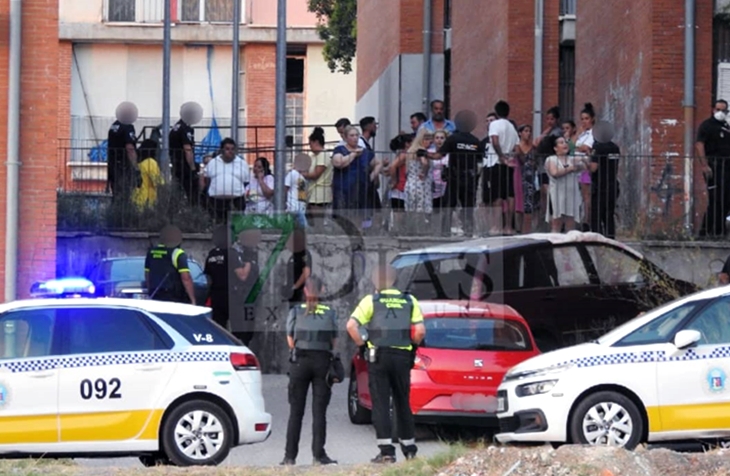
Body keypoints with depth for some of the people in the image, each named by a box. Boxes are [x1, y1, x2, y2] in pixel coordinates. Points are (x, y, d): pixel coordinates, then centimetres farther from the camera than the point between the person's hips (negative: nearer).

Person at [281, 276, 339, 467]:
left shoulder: (296, 312, 3)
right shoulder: (330, 313, 5)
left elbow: (291, 341, 4)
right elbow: (334, 343, 5)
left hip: (300, 362, 0)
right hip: (323, 362, 0)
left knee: (296, 411, 4)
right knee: (319, 411, 1)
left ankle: (290, 456, 2)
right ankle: (318, 455, -4)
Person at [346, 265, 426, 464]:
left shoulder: (371, 300, 0)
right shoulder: (409, 301, 7)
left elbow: (352, 325, -11)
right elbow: (420, 331, -3)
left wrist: (362, 343, 3)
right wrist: (411, 346, 13)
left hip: (378, 356, -3)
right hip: (402, 356, 3)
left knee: (381, 404, -1)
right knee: (402, 403, 14)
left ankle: (386, 450, -8)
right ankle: (409, 448, 21)